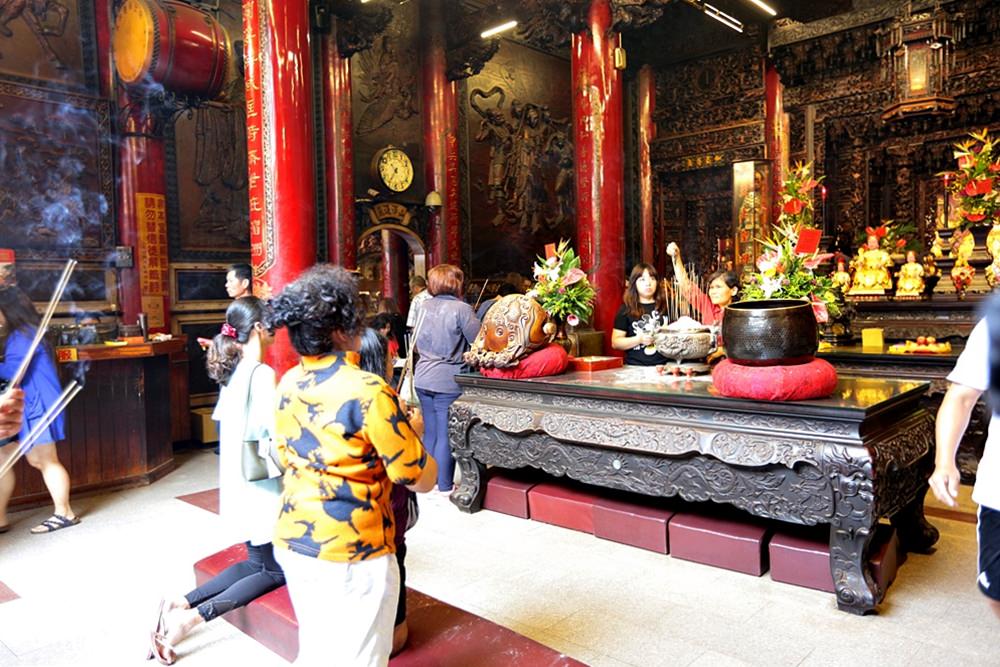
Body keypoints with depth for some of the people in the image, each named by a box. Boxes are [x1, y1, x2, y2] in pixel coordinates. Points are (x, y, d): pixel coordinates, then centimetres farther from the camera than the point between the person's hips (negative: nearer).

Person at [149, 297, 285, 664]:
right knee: (275, 569, 8)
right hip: (260, 484, -8)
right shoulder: (262, 374, -21)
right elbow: (279, 435, -23)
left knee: (258, 562, 21)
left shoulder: (232, 370, 5)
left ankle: (180, 604, 10)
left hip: (239, 481, 9)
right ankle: (195, 616, -5)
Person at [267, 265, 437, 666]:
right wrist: (411, 428, 2)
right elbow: (422, 480, -17)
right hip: (350, 555, -7)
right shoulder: (368, 391, -21)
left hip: (292, 542, 7)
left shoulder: (289, 384, 0)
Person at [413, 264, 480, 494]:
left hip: (423, 379, 6)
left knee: (431, 433, 16)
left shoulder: (424, 307, 6)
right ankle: (444, 487, 10)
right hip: (447, 381, -6)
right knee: (446, 436, 2)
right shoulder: (461, 308, -12)